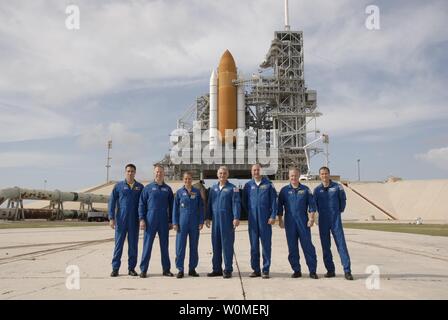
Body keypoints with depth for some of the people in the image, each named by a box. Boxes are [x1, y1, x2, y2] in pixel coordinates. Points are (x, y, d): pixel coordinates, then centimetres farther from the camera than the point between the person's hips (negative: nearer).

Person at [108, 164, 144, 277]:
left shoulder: (140, 187, 7)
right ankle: (115, 268, 10)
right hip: (121, 220, -1)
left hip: (134, 221, 1)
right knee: (118, 244, 2)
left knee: (133, 245, 6)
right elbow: (112, 202, 2)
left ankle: (131, 268, 15)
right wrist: (111, 218, -6)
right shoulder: (118, 186, 3)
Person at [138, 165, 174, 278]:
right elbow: (141, 204, 2)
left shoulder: (167, 189, 9)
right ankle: (143, 269, 9)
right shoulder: (148, 188, 4)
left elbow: (171, 206, 12)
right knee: (147, 245, 0)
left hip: (164, 221, 2)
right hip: (150, 221, -2)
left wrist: (171, 221, 7)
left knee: (164, 245, 8)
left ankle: (166, 269, 16)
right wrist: (142, 219, -7)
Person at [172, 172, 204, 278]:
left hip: (194, 222, 1)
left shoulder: (197, 192, 5)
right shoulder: (179, 192, 3)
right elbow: (175, 208, 4)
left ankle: (192, 268, 18)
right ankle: (180, 269, 8)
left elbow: (201, 208, 6)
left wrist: (201, 221, -1)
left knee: (194, 246, 7)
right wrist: (175, 223, -2)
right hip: (182, 222, -1)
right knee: (180, 246, -1)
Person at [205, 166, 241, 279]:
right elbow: (209, 203, 17)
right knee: (216, 245, 10)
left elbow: (236, 203, -9)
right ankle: (217, 269, 20)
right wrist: (208, 218, 13)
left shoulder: (232, 188, -2)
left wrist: (236, 218, -19)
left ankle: (228, 270, 7)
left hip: (227, 221, -5)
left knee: (227, 245, -1)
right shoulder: (213, 188, 14)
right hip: (215, 220, 5)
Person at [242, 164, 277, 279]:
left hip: (265, 219, -2)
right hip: (253, 219, 3)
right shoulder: (248, 185, 8)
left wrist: (273, 216, -8)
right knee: (254, 245, 7)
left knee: (266, 244, 1)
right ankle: (256, 269, 16)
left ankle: (266, 270, 8)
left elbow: (273, 201, -1)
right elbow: (244, 201, 18)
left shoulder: (268, 184, 1)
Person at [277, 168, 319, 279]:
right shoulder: (284, 190, 7)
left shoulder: (305, 190, 6)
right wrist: (280, 220, 3)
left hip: (303, 222, -1)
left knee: (308, 245, -1)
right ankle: (296, 270, 14)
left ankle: (312, 271, 5)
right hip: (290, 222, 1)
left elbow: (312, 205, 5)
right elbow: (280, 206, 9)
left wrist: (311, 218, -4)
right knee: (292, 247, 5)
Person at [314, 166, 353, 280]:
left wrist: (340, 210, 12)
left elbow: (343, 199, 10)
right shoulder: (317, 190, 4)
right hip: (323, 221, 2)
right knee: (325, 246, 6)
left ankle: (347, 271, -4)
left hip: (336, 220, -2)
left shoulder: (337, 187, -1)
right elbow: (314, 204, 14)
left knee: (341, 245, -6)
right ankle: (330, 270, 16)